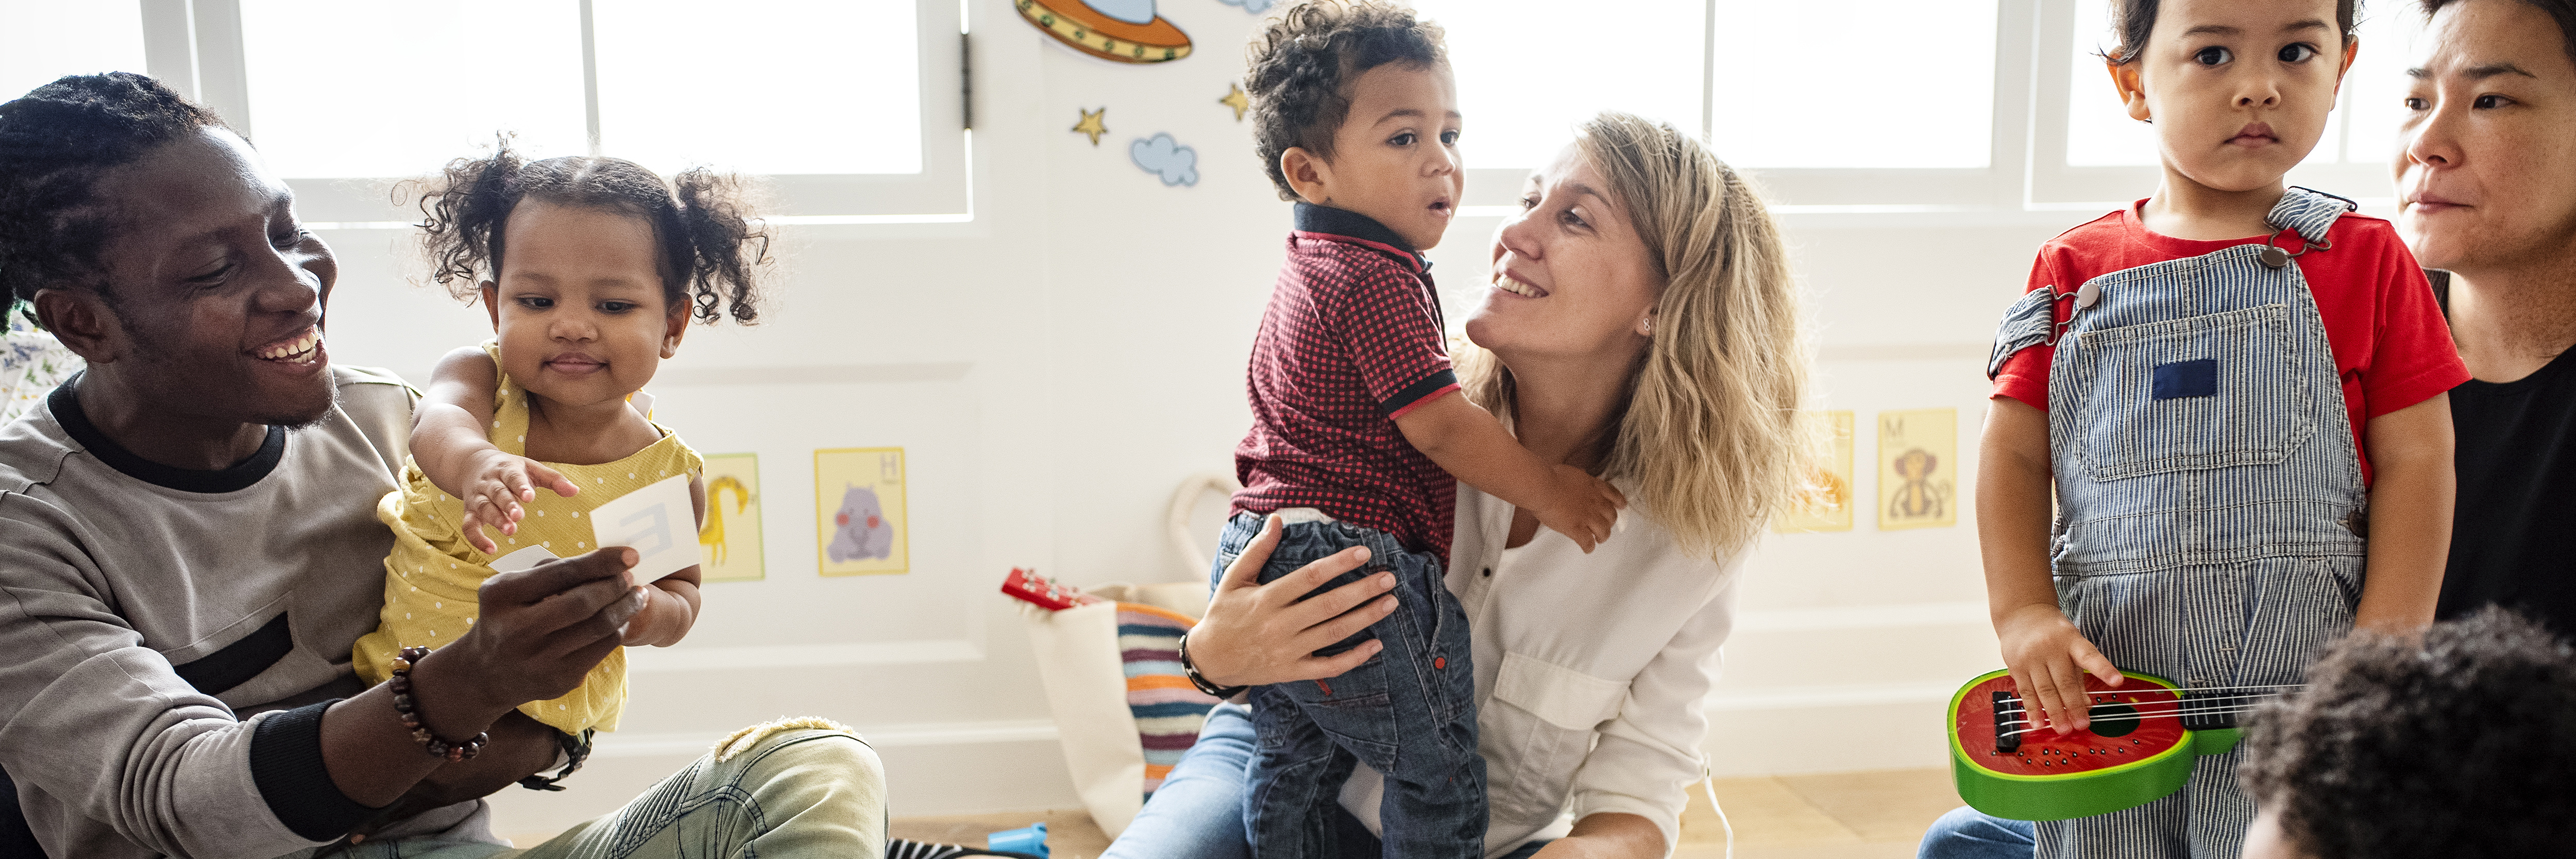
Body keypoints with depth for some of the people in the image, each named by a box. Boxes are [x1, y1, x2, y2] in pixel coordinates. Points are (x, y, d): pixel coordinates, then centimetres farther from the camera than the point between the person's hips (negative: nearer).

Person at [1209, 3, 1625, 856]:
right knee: (1439, 780, 4)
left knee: (1298, 761, 23)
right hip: (1350, 561, -10)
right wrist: (1551, 491, -8)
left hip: (1260, 551, 10)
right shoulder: (1379, 280, -17)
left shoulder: (1308, 272, 15)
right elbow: (1442, 428, -18)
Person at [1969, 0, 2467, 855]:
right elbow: (2015, 455, 4)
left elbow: (2415, 460, 0)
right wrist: (2023, 614, -8)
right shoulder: (2073, 271, 5)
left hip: (2298, 678, -1)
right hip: (2103, 683, 1)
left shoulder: (2366, 260, 4)